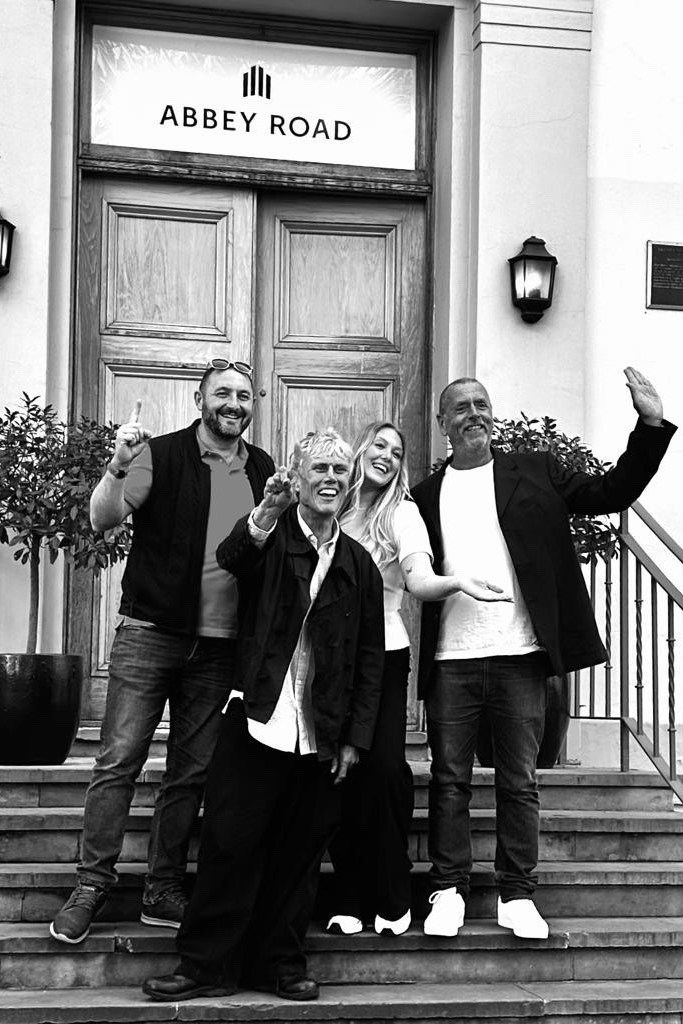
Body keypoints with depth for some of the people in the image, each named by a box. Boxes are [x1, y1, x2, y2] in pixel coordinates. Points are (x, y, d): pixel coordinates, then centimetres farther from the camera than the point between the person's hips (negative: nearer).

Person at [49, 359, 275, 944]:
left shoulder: (263, 471, 10)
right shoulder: (162, 455, -3)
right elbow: (102, 519, -14)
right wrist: (119, 467, -30)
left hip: (220, 646, 4)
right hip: (150, 633, -4)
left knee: (191, 774, 8)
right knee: (119, 760, -6)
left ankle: (164, 891, 17)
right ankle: (92, 884, 3)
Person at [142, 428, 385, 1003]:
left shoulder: (359, 565, 9)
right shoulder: (270, 540, 2)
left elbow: (370, 659, 10)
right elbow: (231, 560, -22)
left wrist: (355, 737, 4)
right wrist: (264, 518, -41)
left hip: (322, 737, 3)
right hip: (258, 722, -2)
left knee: (299, 852, 7)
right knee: (230, 843, 0)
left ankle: (281, 965, 19)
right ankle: (207, 966, 9)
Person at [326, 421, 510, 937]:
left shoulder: (401, 512, 1)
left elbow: (419, 580, -15)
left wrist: (456, 581, -32)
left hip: (383, 653, -2)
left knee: (384, 766, -12)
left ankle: (392, 899, 1)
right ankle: (350, 898, 8)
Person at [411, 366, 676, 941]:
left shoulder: (535, 472, 9)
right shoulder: (427, 494, 10)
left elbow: (611, 492, 5)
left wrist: (651, 426, -4)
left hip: (520, 655, 0)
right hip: (451, 661, 0)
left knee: (520, 782, 5)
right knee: (450, 780, 4)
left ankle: (518, 895, 13)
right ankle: (449, 891, 13)